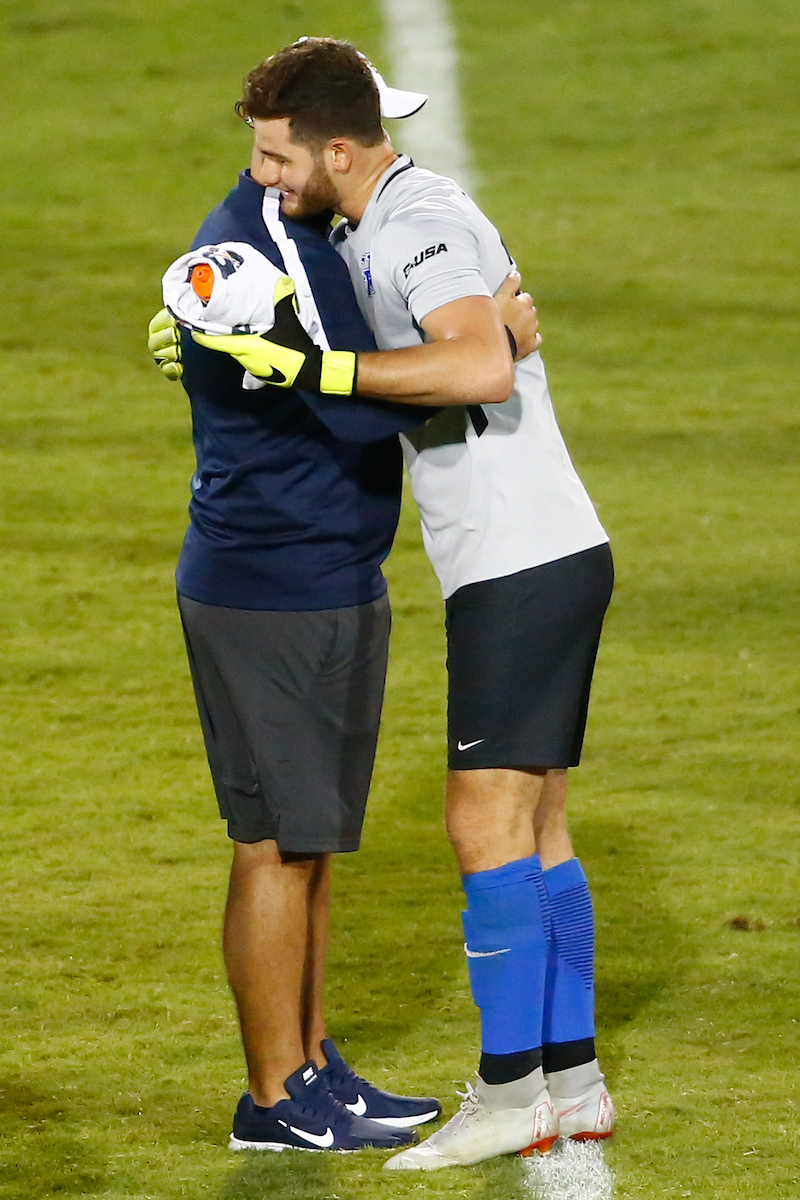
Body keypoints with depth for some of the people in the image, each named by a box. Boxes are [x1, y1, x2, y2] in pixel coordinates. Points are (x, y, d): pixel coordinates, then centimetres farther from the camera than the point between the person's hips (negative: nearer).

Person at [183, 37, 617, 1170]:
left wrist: (319, 367, -32)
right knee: (535, 828, 12)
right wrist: (215, 340, 14)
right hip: (551, 559, 10)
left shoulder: (423, 226, -17)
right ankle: (573, 1081, 15)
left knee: (486, 822, -9)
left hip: (522, 563, -10)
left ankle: (509, 1093, -7)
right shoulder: (366, 232, 14)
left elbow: (481, 366, -34)